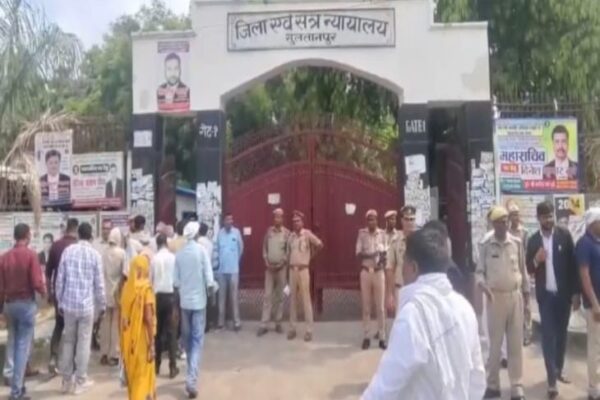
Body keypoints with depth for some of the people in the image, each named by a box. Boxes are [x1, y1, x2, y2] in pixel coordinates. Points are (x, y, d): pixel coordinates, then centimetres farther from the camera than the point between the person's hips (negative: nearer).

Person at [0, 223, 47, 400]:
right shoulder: (31, 255, -13)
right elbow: (36, 282, -17)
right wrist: (44, 291, 4)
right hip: (26, 303, -5)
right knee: (23, 345, 0)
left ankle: (15, 380, 25)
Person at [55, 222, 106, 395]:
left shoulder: (67, 251, -1)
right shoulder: (95, 254, -7)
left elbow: (60, 279, 2)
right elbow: (99, 283, -4)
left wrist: (60, 302, 12)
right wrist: (102, 305, 8)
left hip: (69, 304, 3)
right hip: (87, 305, -3)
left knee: (68, 341, 13)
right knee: (84, 342, 6)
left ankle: (66, 381, 20)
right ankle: (80, 381, 12)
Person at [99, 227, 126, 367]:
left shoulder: (103, 253, -2)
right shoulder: (122, 253, -11)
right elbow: (125, 273, -12)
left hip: (105, 292, 3)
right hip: (117, 292, -3)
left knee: (105, 324, 12)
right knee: (116, 324, 5)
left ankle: (104, 354, 18)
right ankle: (114, 355, 8)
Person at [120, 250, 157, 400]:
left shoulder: (126, 287, 0)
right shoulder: (146, 288, -16)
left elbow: (123, 315, 5)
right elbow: (148, 318, -19)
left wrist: (125, 340, 14)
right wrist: (151, 344, -15)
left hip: (128, 339, 6)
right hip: (142, 339, -6)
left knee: (133, 375, 19)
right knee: (143, 377, 4)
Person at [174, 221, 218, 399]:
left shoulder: (179, 254, -2)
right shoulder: (202, 251, -10)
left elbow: (175, 282, -1)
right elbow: (209, 281, -14)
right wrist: (213, 287, 7)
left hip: (184, 301, 3)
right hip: (199, 301, -3)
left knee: (187, 338, 17)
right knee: (197, 340, 0)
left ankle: (191, 374, 31)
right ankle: (192, 378, -10)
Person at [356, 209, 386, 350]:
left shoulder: (382, 234, -1)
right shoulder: (362, 234, -1)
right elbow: (358, 254, -5)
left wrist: (382, 257, -19)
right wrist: (369, 255, -23)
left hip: (379, 272, 0)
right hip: (365, 272, 0)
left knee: (380, 307, 4)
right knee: (366, 306, 6)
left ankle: (382, 337, 11)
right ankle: (366, 336, 13)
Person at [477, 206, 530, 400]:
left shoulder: (517, 243, 0)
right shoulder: (485, 245, -6)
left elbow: (522, 269, 10)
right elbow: (479, 271, -2)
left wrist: (526, 290, 14)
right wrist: (482, 284, -22)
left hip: (515, 296, 2)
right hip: (495, 297, -2)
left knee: (516, 344, 7)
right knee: (495, 343, 8)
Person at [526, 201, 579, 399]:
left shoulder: (564, 235, -3)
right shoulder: (533, 240, 0)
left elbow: (573, 264, -1)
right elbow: (529, 269, 4)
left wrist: (576, 292, -4)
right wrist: (536, 260, -18)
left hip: (564, 293, 1)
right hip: (545, 295, 0)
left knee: (561, 333, 13)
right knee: (548, 335, -1)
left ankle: (559, 369, 30)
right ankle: (552, 379, 2)